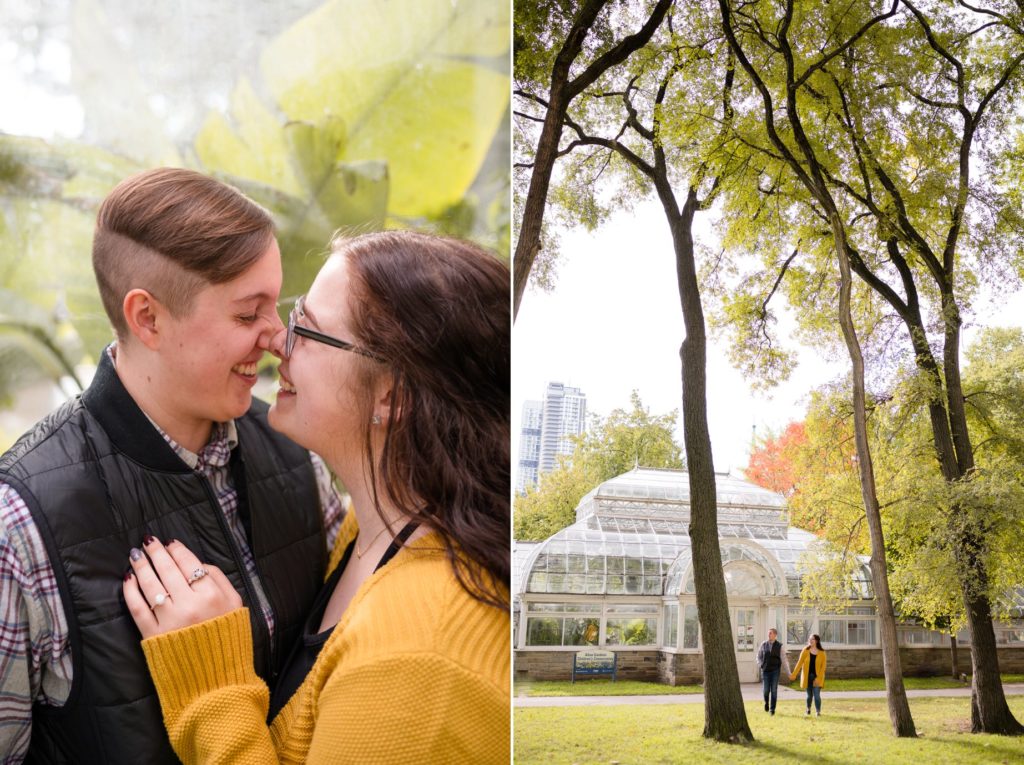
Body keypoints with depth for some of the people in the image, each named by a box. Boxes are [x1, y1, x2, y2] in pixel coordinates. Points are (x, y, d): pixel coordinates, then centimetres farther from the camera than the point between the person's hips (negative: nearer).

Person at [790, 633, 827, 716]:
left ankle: (818, 711, -3)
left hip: (817, 676, -1)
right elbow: (799, 663, -4)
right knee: (809, 694, 11)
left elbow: (823, 666, -6)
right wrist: (794, 674, -10)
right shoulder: (805, 651, -1)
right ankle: (808, 708, 35)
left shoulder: (821, 652, -4)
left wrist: (818, 678, -14)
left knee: (816, 694, -12)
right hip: (807, 676, 1)